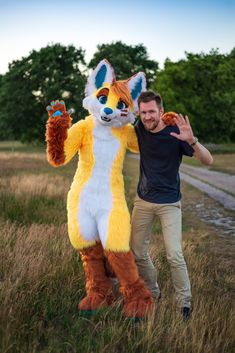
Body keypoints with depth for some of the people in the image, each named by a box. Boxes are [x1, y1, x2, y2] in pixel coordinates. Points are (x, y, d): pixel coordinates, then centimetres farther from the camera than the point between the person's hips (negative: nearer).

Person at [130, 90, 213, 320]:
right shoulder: (140, 129, -4)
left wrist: (191, 140, -40)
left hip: (169, 203, -4)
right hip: (143, 200, 5)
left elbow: (208, 160, -22)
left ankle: (185, 303, 3)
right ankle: (152, 293, 27)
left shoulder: (175, 133, -17)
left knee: (174, 255, -12)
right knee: (137, 252, 7)